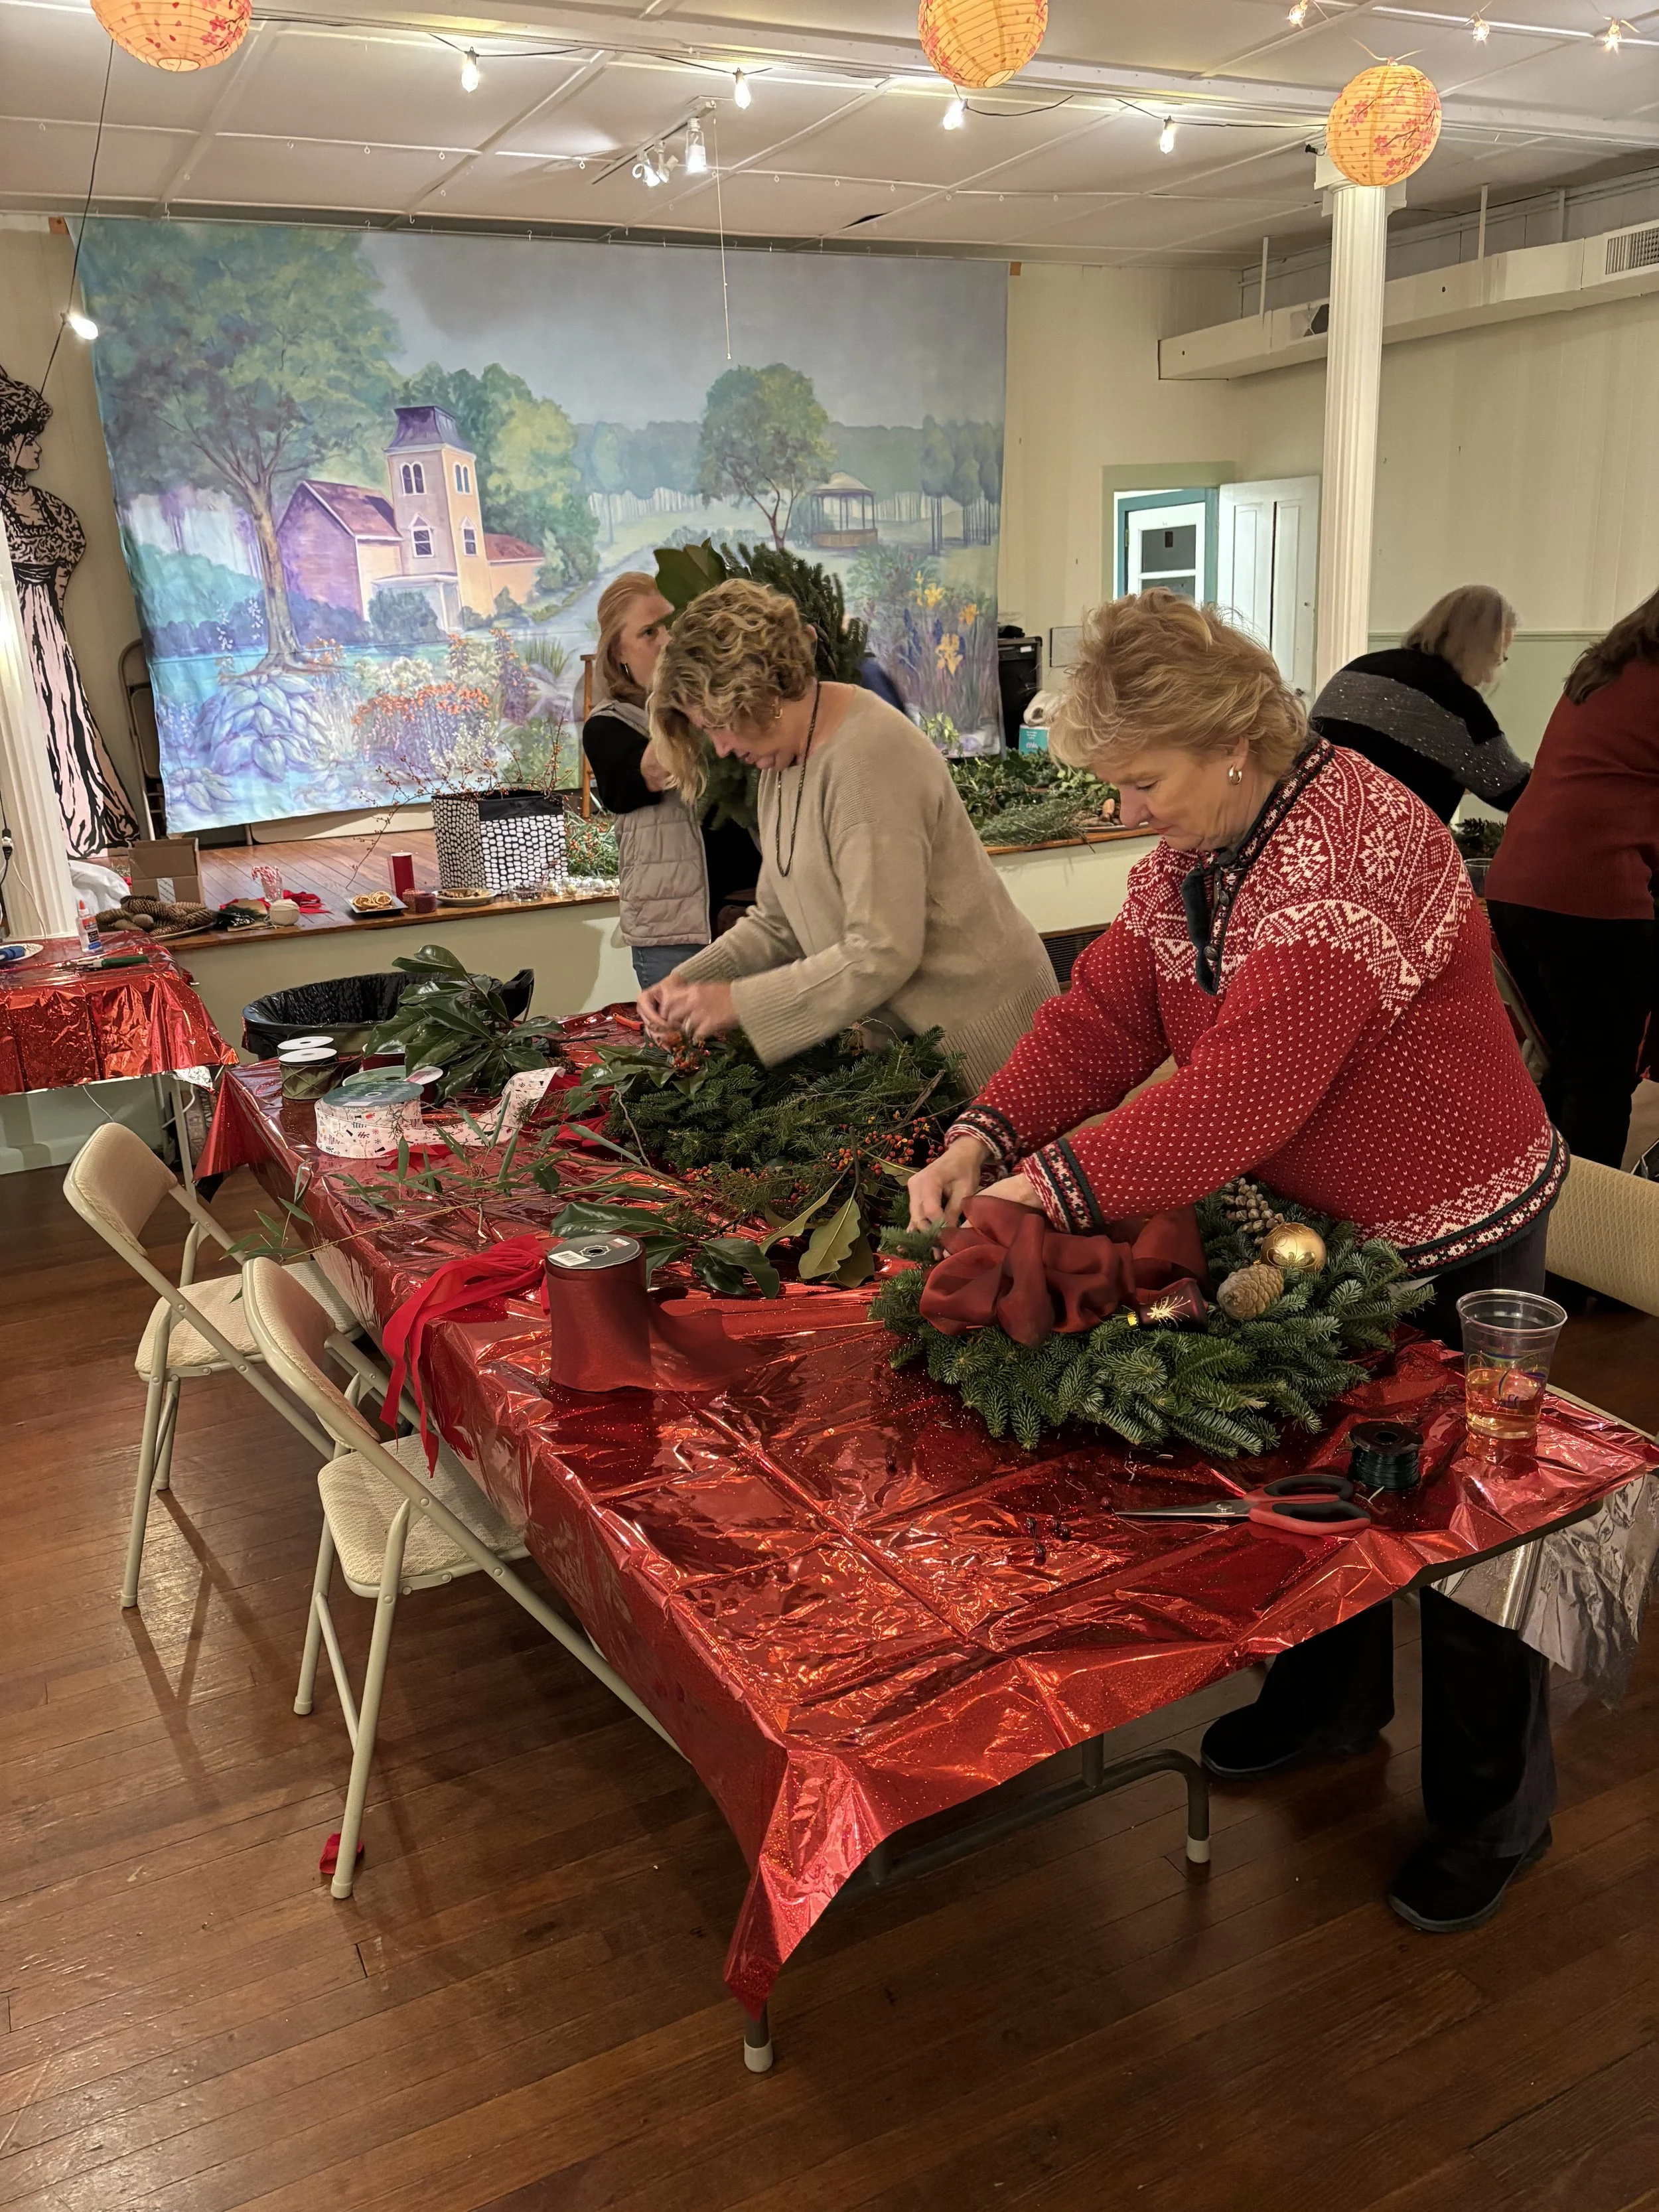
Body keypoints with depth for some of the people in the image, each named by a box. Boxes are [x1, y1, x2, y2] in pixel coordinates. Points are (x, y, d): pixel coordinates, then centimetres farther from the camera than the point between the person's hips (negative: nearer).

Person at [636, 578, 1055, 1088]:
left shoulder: (867, 759, -22)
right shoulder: (783, 757, 5)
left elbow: (882, 954, -27)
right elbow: (777, 923, 10)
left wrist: (740, 1002, -21)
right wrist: (687, 982, -5)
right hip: (896, 1032, 8)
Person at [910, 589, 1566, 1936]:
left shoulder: (1356, 848, -31)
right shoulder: (1188, 853, -1)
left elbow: (1248, 1083, -39)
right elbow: (1104, 1016, -5)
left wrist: (1058, 1187, -39)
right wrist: (987, 1140, -20)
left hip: (1451, 1232, -8)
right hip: (1307, 1219, 8)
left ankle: (1496, 1812, 31)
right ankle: (1330, 1704, 47)